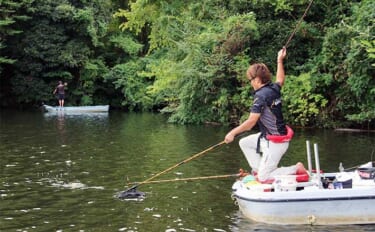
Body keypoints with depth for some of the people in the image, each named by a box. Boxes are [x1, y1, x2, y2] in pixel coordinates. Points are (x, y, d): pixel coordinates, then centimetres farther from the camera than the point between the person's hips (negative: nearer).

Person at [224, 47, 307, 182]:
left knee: (264, 178, -2)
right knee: (244, 143, 20)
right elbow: (280, 80, 29)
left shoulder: (261, 96, -22)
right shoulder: (274, 88, 2)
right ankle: (258, 170, 17)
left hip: (275, 143, -9)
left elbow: (251, 122, -26)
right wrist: (280, 61, 37)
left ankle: (297, 169, -1)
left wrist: (233, 133, -17)